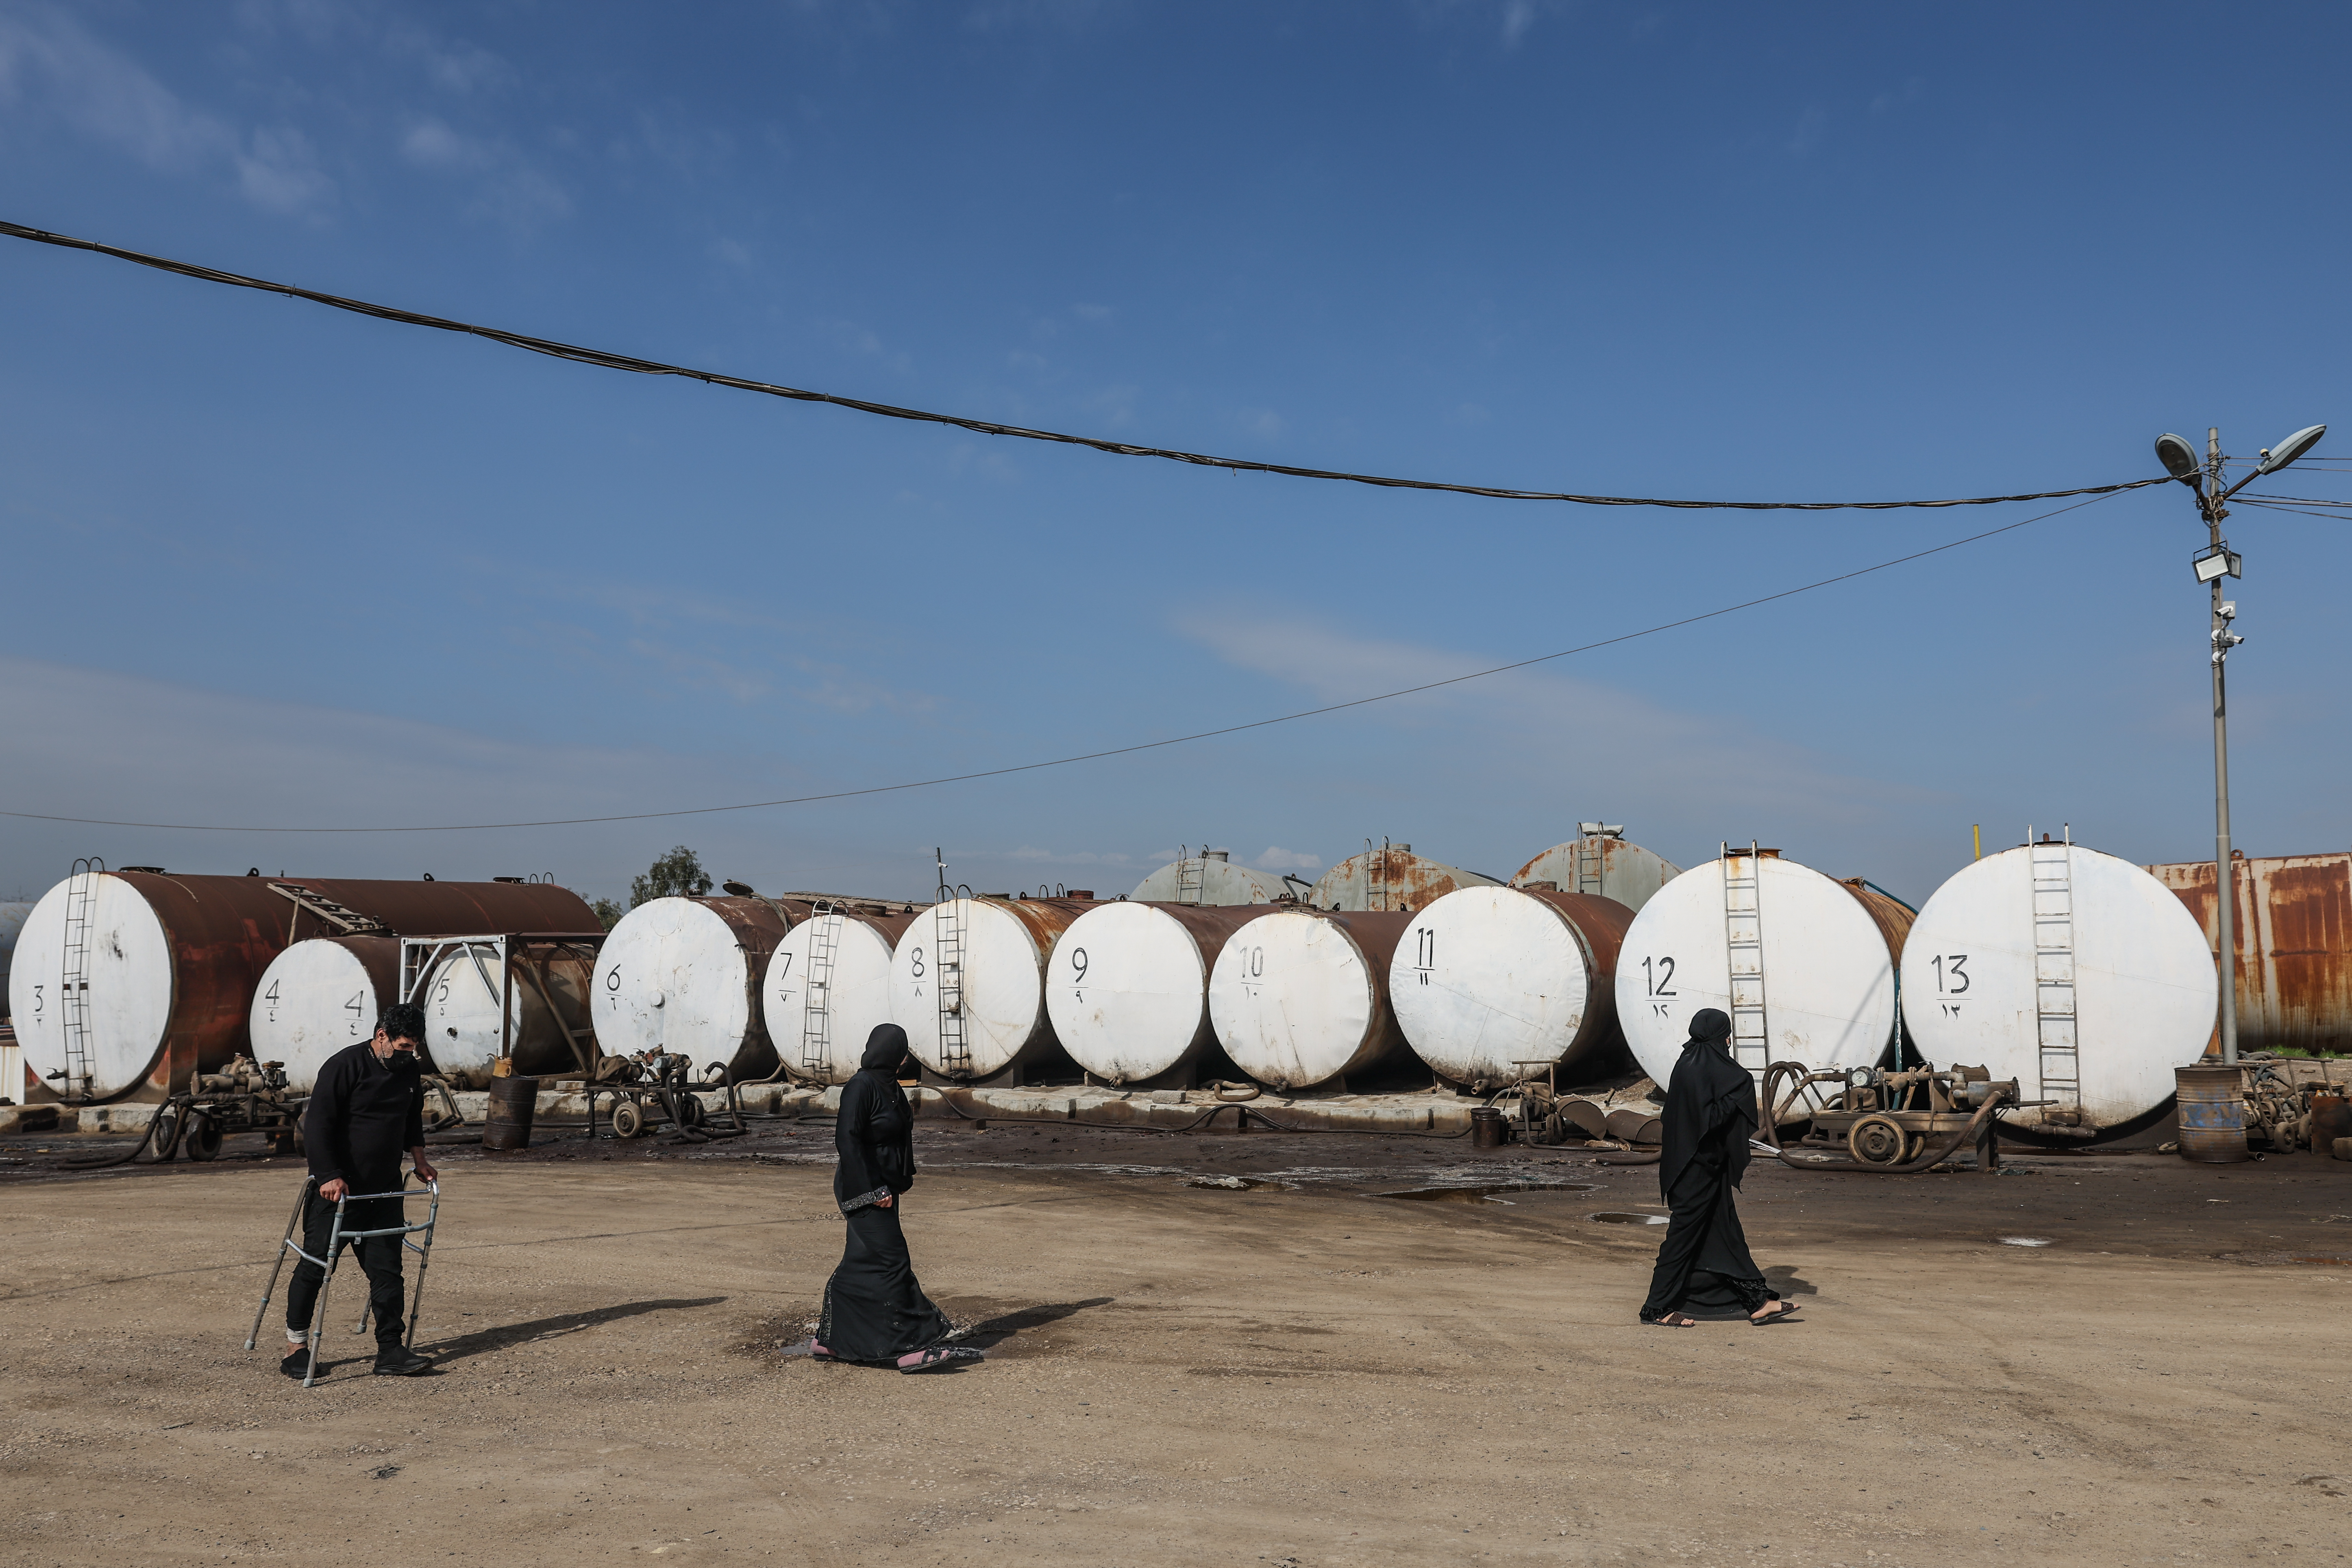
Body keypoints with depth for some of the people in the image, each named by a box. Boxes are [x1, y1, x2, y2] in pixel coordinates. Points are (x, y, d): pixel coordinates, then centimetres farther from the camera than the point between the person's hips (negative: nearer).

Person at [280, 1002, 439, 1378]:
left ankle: (390, 1351, 4)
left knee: (386, 1268, 2)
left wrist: (419, 1160, 14)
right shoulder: (344, 1067, -15)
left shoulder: (409, 1071, 7)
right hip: (336, 1188, -6)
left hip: (383, 1190, 6)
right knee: (315, 1265, 3)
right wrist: (330, 1177, -24)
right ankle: (295, 1348, 17)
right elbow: (317, 1125, -18)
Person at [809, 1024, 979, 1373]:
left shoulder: (889, 1086, 10)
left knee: (860, 1265, 13)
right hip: (866, 1190, -10)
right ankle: (910, 1347, -8)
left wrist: (903, 1179, 15)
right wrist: (870, 1191, -22)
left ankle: (829, 1340, 22)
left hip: (883, 1188, 10)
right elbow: (847, 1141, -22)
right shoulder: (860, 1088, -18)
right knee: (891, 1262, -9)